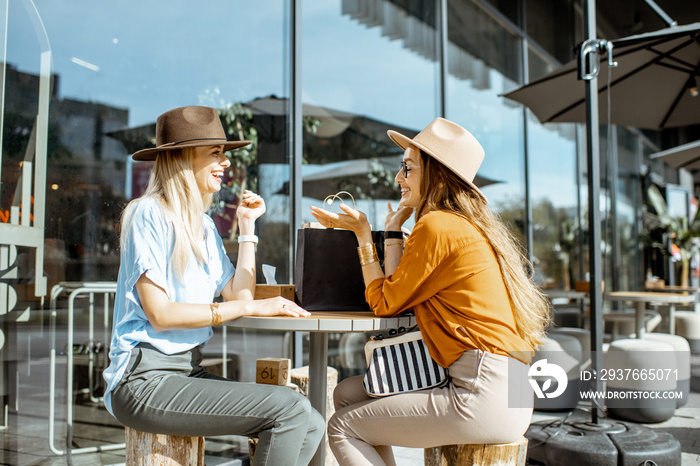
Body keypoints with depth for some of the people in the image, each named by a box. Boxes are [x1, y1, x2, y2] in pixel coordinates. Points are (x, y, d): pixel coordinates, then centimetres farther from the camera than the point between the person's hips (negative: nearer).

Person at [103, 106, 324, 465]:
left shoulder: (204, 225, 17)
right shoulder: (150, 214, -8)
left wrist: (247, 224, 12)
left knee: (311, 426, -8)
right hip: (144, 380, -8)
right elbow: (159, 314, -17)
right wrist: (248, 306, -18)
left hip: (189, 370, 8)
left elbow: (239, 293, 7)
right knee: (289, 408, -21)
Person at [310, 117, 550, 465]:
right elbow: (396, 294, 11)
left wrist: (363, 233, 3)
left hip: (484, 396, -10)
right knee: (347, 393, 12)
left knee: (342, 428, -1)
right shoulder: (468, 225, 16)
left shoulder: (437, 226, -12)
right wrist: (393, 229, 14)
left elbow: (384, 302, -3)